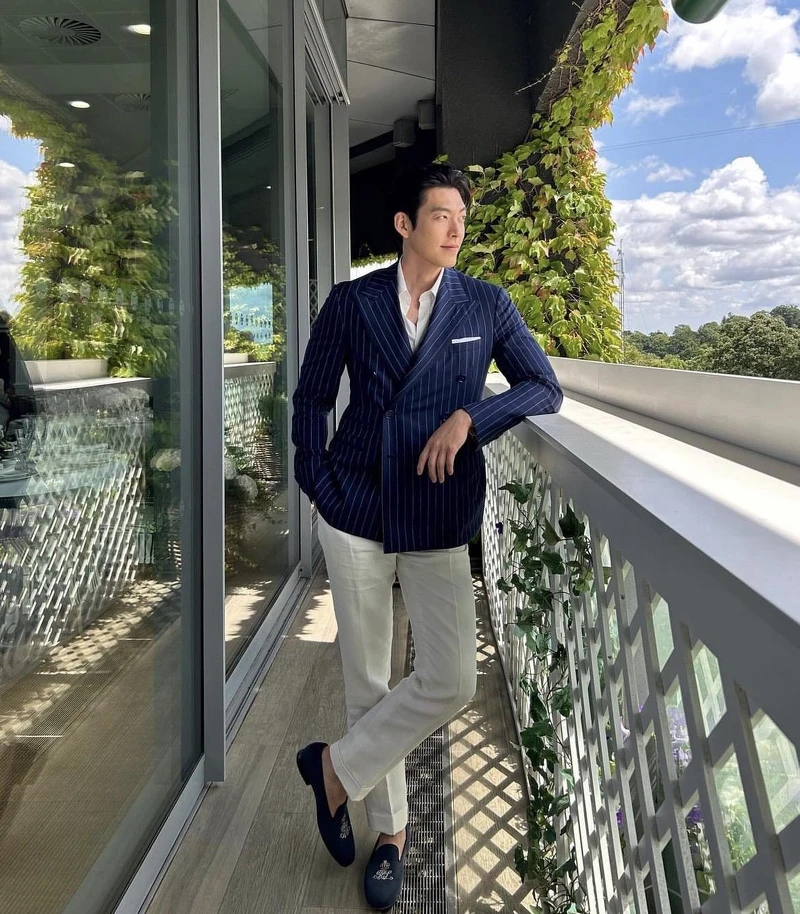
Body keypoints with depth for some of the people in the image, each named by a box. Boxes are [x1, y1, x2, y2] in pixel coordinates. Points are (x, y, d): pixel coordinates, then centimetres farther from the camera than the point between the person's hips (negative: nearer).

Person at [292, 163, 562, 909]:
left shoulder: (486, 306, 2)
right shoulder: (352, 302, 2)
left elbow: (544, 389, 4)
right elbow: (311, 399, 8)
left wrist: (469, 416, -12)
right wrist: (319, 488, -1)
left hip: (439, 521, 1)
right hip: (355, 513, 0)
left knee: (450, 682, -7)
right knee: (367, 680, 9)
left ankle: (336, 766, 20)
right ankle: (389, 827, 32)